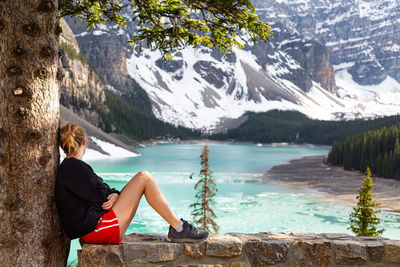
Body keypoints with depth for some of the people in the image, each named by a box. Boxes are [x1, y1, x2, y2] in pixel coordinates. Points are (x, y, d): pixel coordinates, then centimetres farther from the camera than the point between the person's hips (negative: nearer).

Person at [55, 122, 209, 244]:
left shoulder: (65, 167, 19)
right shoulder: (74, 166, -12)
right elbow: (101, 196, -13)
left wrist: (115, 195, -6)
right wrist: (114, 195, 6)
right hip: (96, 228, -10)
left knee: (142, 178, 15)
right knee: (143, 178, -10)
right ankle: (179, 228, -5)